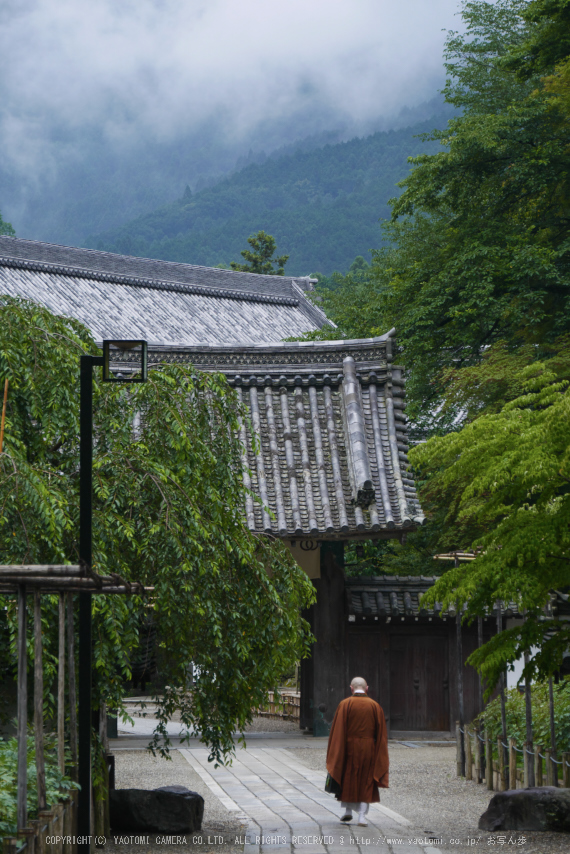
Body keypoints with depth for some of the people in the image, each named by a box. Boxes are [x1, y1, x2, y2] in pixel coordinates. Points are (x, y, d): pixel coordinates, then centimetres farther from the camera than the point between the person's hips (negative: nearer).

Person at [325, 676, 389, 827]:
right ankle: (362, 817, 0)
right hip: (368, 750, 1)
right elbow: (381, 732, 3)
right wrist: (379, 755, 9)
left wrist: (335, 753, -3)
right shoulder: (375, 706, 0)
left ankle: (347, 811, 16)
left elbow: (337, 730, -8)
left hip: (349, 747, -1)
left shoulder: (345, 705, -6)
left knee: (347, 779, 16)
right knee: (366, 782, 6)